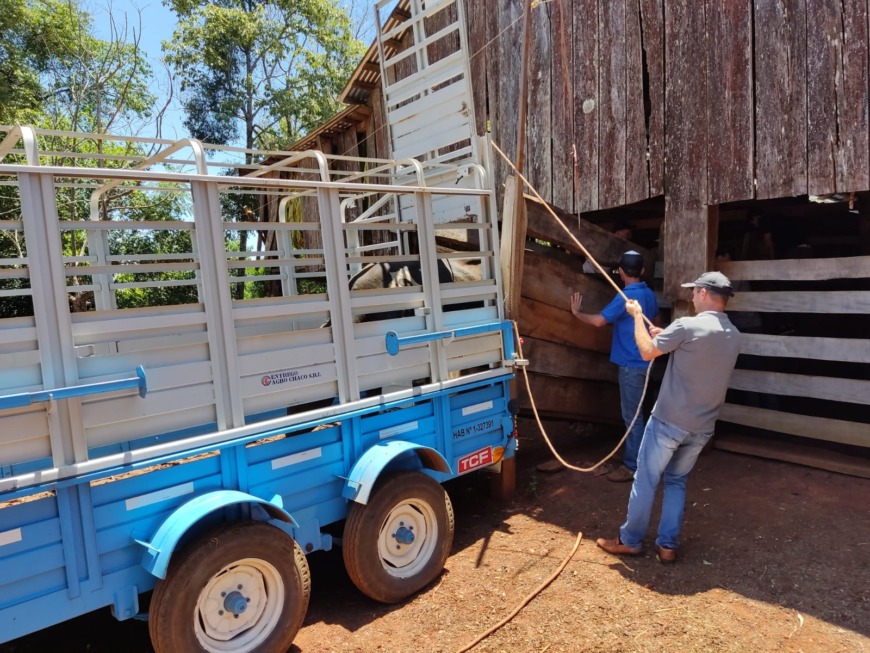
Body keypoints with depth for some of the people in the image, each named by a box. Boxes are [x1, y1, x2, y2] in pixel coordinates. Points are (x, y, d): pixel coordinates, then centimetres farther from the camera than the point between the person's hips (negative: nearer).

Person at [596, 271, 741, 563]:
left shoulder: (687, 326, -18)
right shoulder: (733, 336, 6)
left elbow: (647, 352, -7)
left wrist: (637, 316, 5)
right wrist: (667, 338, 19)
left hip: (669, 421, -6)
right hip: (702, 427, 6)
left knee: (645, 480, 7)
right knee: (677, 481, 19)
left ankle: (630, 541, 18)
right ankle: (667, 545, 20)